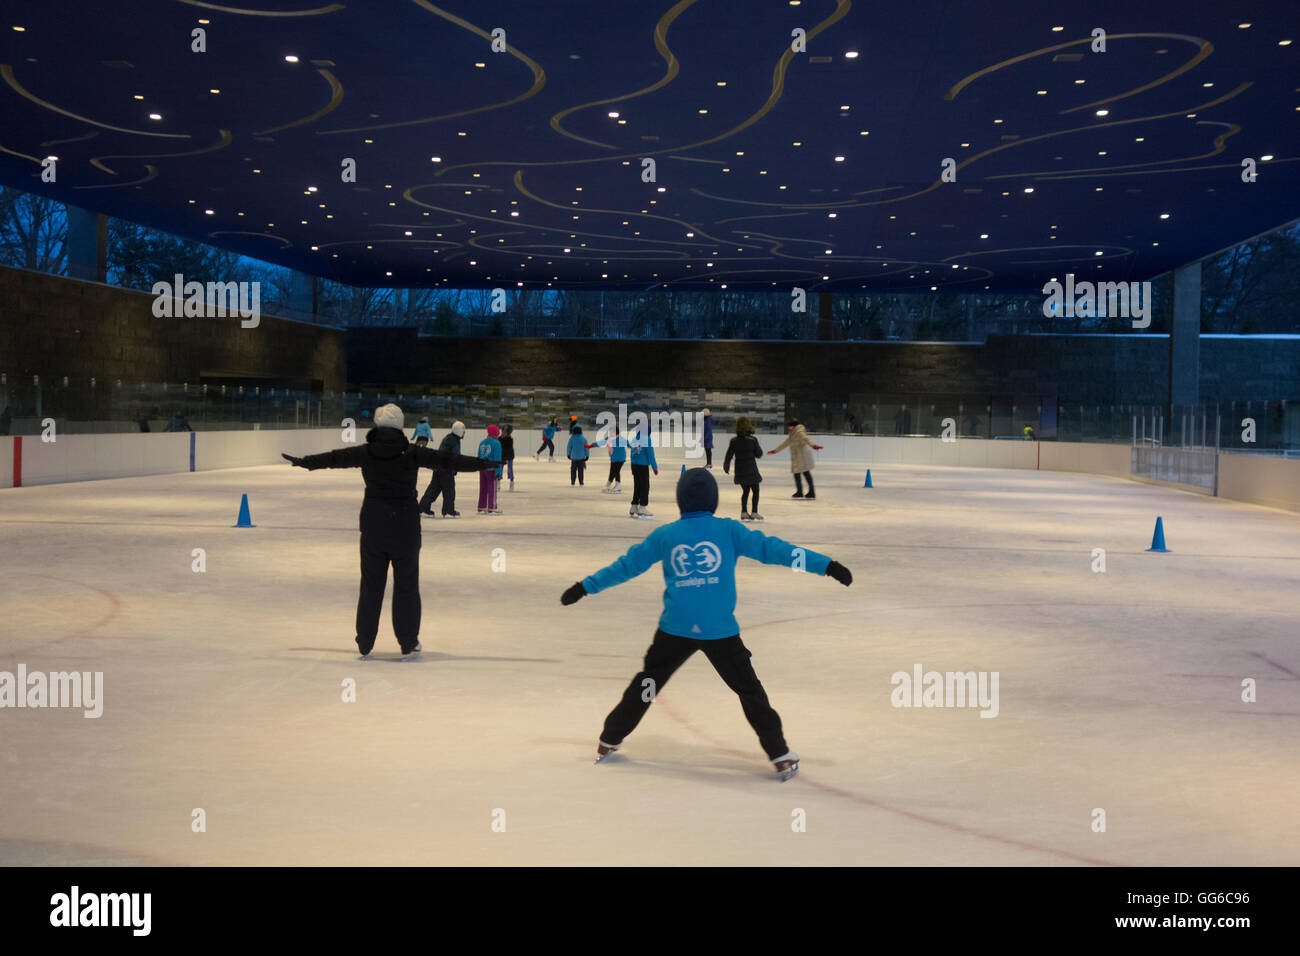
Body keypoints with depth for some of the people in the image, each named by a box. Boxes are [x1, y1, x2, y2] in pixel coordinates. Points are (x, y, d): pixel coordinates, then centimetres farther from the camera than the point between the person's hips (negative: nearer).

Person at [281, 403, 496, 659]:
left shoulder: (366, 452, -1)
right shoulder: (411, 453, -9)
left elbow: (335, 457, 12)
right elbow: (447, 460, -7)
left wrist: (302, 461, 28)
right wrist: (483, 464, 0)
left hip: (373, 525, 3)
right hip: (405, 525, -2)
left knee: (371, 585, 12)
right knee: (406, 585, 7)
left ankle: (364, 645, 17)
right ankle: (408, 645, 11)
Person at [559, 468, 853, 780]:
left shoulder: (664, 535, 3)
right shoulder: (729, 530, -2)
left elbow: (626, 565, 8)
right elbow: (771, 549, -5)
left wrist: (585, 587, 19)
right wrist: (827, 565, -4)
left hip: (675, 629, 2)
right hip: (720, 632, -2)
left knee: (647, 682, 20)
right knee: (749, 690, 9)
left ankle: (609, 740, 29)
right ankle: (780, 755, 7)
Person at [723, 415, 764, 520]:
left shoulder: (734, 441, -5)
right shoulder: (753, 440, -13)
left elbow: (729, 456, -2)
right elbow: (759, 454, -4)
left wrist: (726, 468, 12)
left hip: (740, 471, 4)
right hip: (751, 470, -4)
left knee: (745, 491, 18)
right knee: (755, 490, 11)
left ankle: (744, 512, 13)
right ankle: (754, 513, 6)